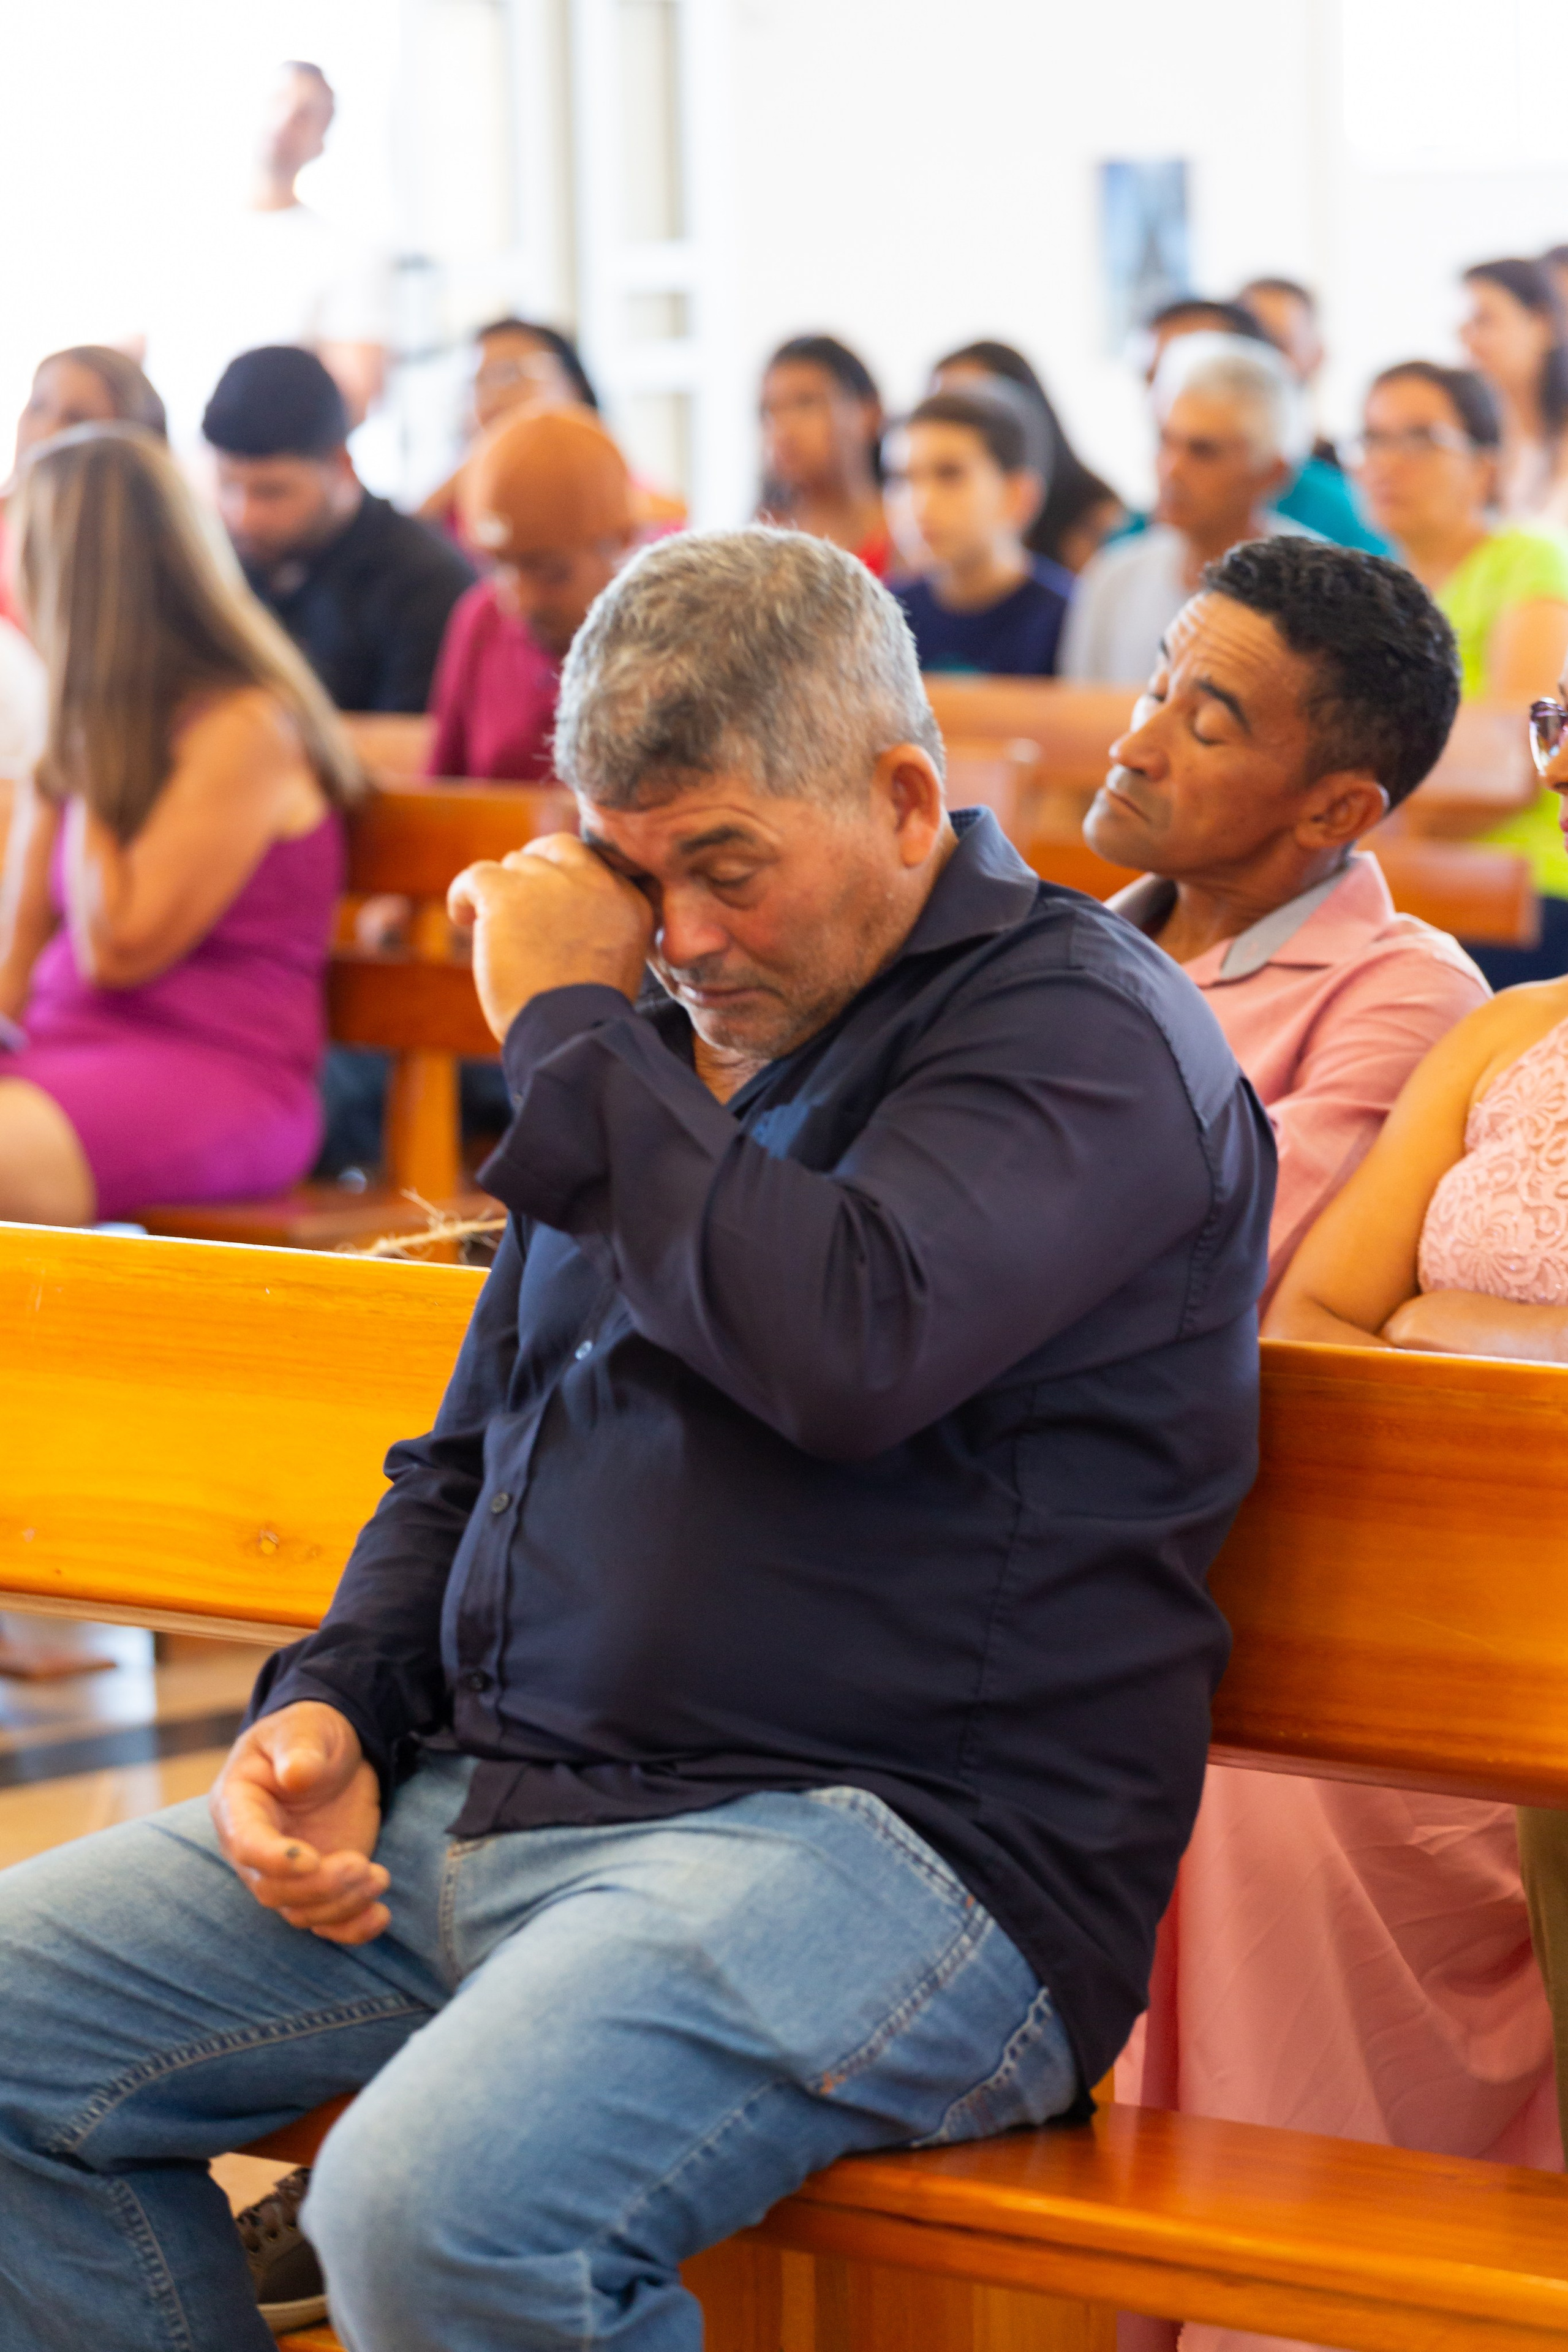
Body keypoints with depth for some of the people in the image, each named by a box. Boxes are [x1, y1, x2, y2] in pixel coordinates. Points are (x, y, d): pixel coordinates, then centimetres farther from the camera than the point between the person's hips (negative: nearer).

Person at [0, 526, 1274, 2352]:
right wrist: (334, 1708, 7)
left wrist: (570, 1034, -12)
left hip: (886, 1837, -9)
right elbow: (469, 1458, 28)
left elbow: (848, 1348, -25)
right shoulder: (668, 1040, 21)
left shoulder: (1085, 1032, -5)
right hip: (490, 1799, 9)